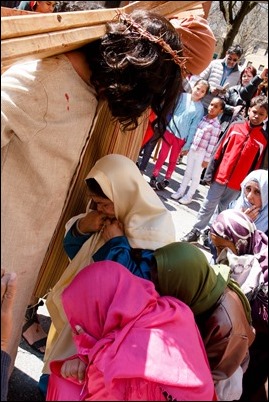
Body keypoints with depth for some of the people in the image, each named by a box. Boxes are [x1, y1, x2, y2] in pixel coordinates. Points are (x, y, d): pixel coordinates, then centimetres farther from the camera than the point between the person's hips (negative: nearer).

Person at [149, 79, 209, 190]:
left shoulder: (200, 108, -5)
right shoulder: (182, 96, -2)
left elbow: (193, 127, -4)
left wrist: (187, 145, -3)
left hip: (181, 137, -1)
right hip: (169, 131, 1)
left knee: (173, 160, 10)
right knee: (162, 155, 6)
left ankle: (166, 180, 22)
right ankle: (154, 176, 18)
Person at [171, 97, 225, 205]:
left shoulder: (216, 125, -15)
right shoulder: (203, 118, 5)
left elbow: (212, 144, -15)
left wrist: (206, 159, -14)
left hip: (202, 153, -6)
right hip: (192, 149, 6)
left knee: (195, 176, 7)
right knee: (187, 173, 16)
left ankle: (189, 196, 20)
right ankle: (180, 191, 28)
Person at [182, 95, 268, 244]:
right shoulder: (235, 126, -1)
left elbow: (256, 165, -2)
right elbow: (220, 149, 3)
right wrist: (210, 172, 1)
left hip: (237, 184, -1)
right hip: (220, 177, 1)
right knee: (207, 207, 8)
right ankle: (196, 232, 22)